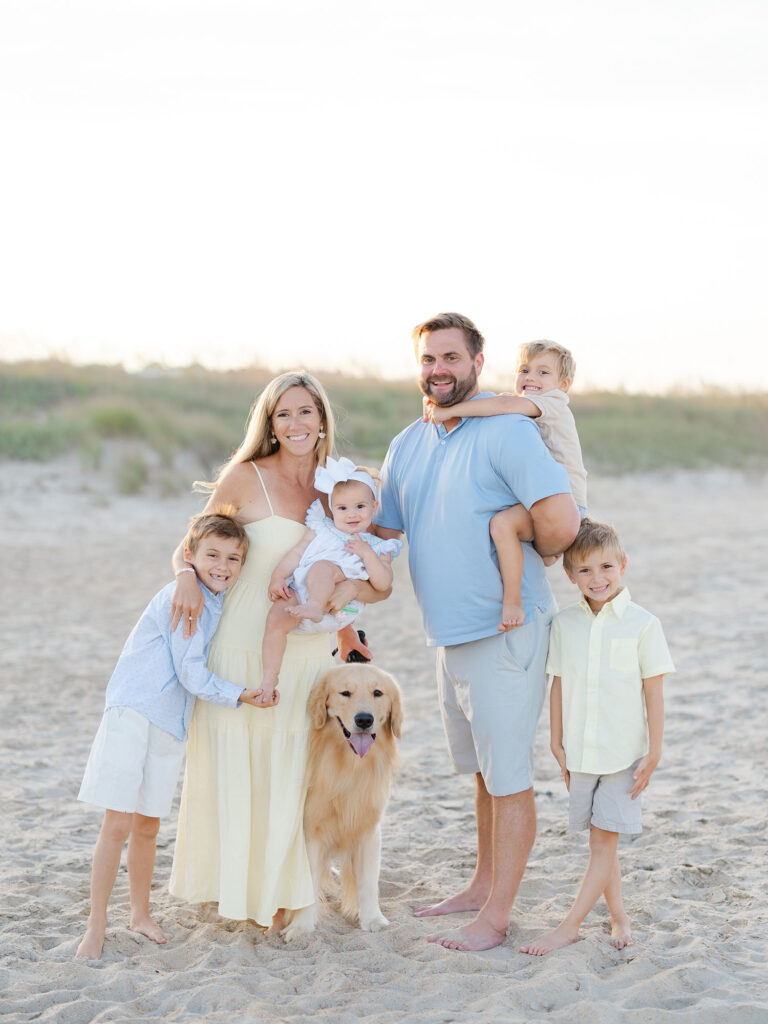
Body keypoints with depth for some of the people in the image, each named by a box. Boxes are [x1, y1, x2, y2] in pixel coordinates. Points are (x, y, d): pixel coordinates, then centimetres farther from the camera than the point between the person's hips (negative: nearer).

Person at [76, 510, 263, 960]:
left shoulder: (216, 602, 12)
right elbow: (191, 673, -15)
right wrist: (238, 695, -11)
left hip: (172, 726, 8)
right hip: (132, 716, -8)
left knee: (148, 826, 14)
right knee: (118, 824, -6)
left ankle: (140, 913, 29)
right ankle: (96, 925, 3)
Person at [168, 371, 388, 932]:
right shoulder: (245, 479, -3)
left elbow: (380, 586, 7)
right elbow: (191, 548, 3)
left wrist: (353, 586, -15)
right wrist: (188, 577, -18)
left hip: (308, 654, 3)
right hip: (242, 650, -3)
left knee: (291, 775, 6)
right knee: (234, 768, 2)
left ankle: (280, 894, 20)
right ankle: (233, 884, 19)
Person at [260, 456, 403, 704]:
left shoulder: (377, 547, 14)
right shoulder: (322, 529, 21)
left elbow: (383, 584, 2)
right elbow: (297, 552, 14)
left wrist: (368, 555, -9)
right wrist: (278, 577, -1)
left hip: (336, 607, -3)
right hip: (298, 592, 3)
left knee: (322, 567, -30)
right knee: (276, 619, -24)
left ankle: (316, 607, -52)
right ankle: (270, 676, -15)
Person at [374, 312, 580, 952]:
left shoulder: (506, 431, -15)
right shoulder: (408, 446, 11)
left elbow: (562, 522, -24)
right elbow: (378, 530, 17)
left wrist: (529, 559, -5)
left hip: (504, 631, -8)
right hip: (450, 634, 8)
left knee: (509, 776, 0)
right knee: (484, 770, 20)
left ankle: (496, 916, 7)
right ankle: (484, 885, 33)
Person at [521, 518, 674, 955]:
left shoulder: (643, 624, -7)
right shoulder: (565, 623, 3)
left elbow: (654, 692, -5)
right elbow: (559, 686, 9)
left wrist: (654, 754, -7)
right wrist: (557, 744, 8)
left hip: (624, 752, -4)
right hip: (580, 753, 4)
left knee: (604, 840, -3)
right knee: (602, 841, 12)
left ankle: (569, 927, 1)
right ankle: (619, 917, 25)